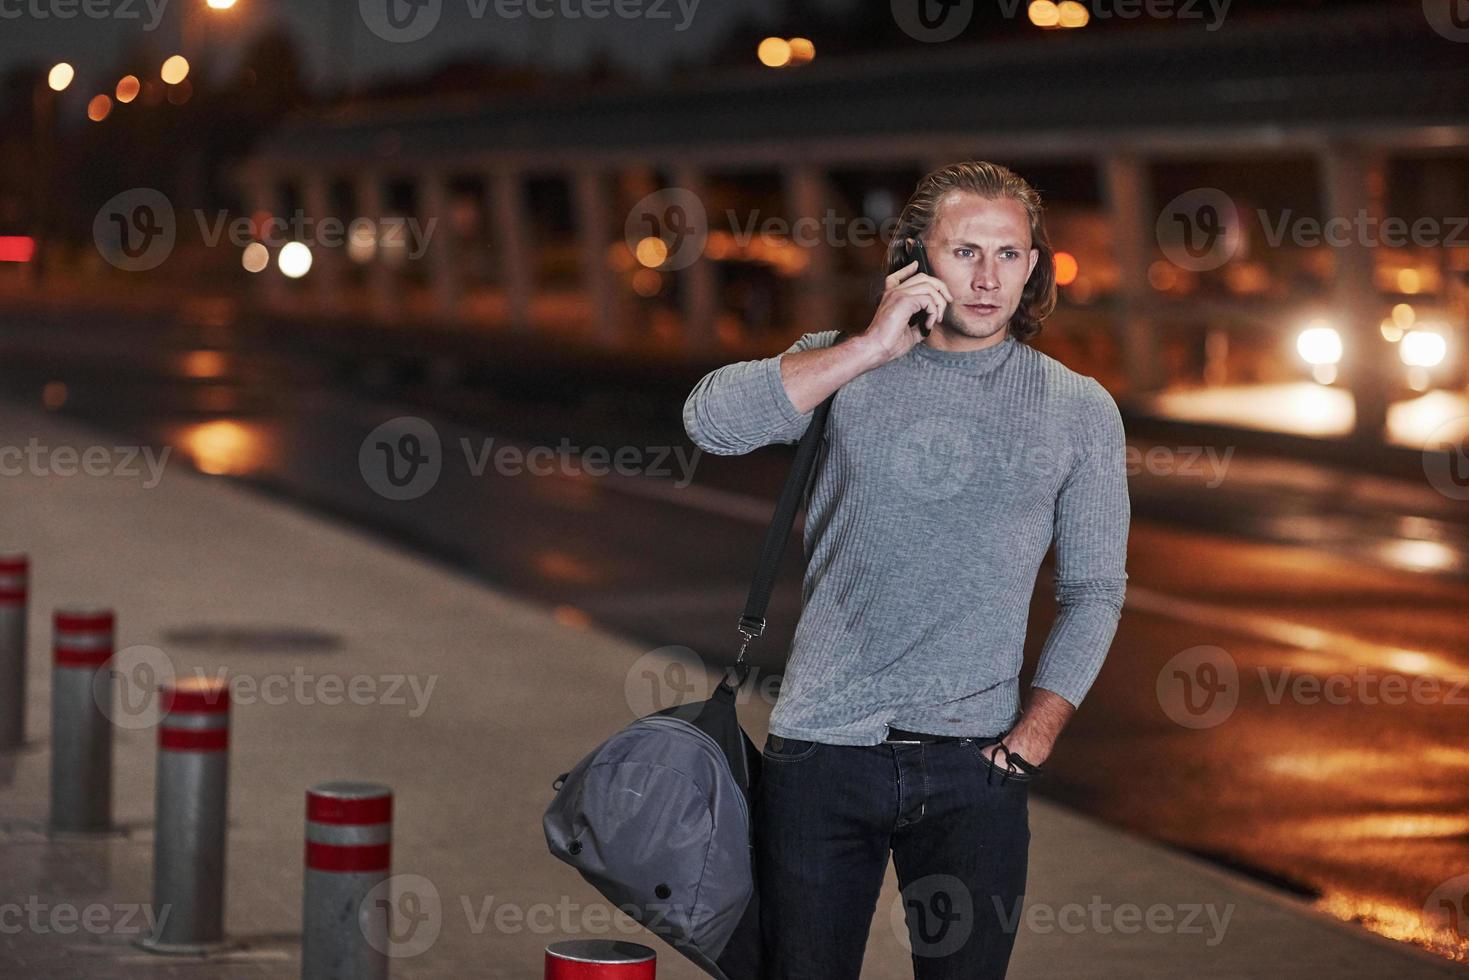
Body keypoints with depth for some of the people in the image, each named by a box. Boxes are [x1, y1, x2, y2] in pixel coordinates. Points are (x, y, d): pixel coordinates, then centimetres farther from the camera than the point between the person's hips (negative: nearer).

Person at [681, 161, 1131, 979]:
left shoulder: (1079, 410, 6)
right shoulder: (843, 369, 5)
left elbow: (1095, 590, 9)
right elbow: (712, 420, -13)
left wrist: (1036, 731, -3)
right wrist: (874, 346, -15)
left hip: (973, 766, 0)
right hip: (821, 754, 0)